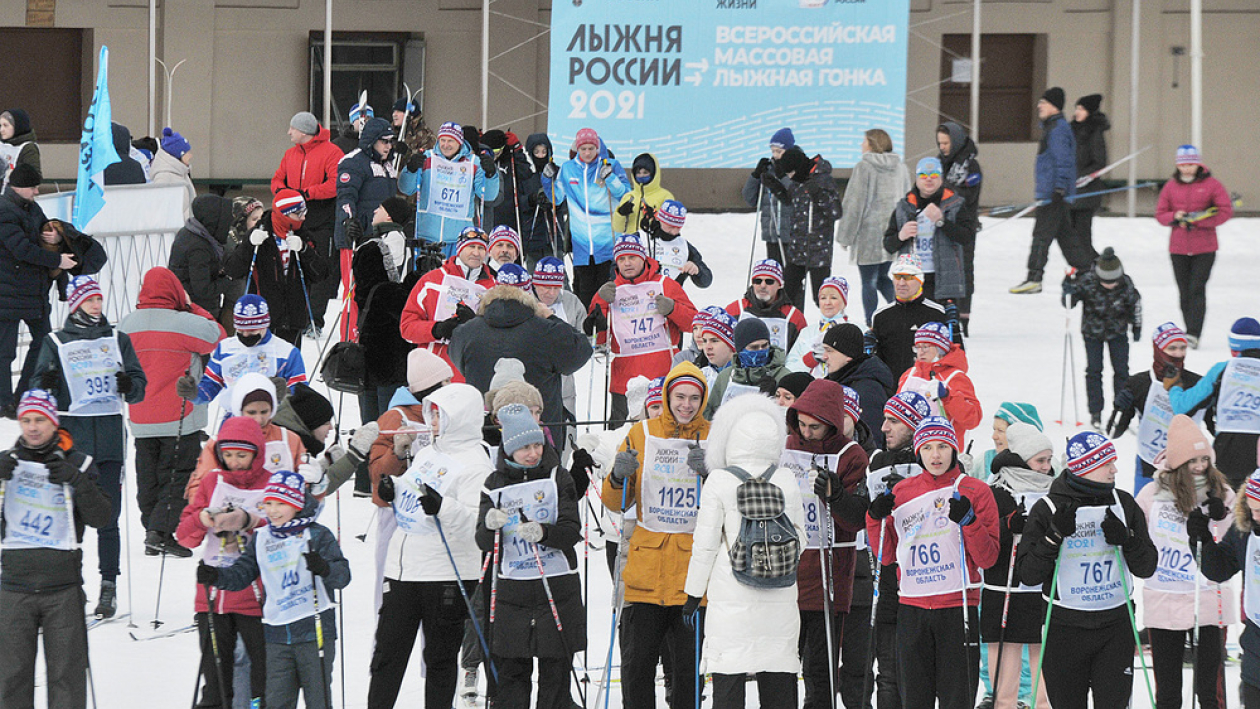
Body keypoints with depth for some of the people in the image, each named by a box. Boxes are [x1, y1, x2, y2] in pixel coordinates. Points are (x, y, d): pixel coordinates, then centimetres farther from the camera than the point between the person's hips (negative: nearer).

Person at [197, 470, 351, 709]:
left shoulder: (317, 535, -4)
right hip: (276, 633, 4)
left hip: (315, 629, -4)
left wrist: (324, 568, -33)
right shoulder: (260, 539, 10)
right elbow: (241, 573, 12)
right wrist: (217, 576, -7)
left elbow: (342, 575, -11)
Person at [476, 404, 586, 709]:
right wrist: (490, 525, -21)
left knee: (555, 672, 2)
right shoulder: (496, 484, 5)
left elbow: (572, 532, -6)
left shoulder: (557, 478, 2)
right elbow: (484, 543, 2)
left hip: (557, 588, -1)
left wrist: (543, 532, -25)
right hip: (512, 589, 1)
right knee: (511, 672, 2)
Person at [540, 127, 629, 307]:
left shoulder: (611, 165, 1)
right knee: (584, 290, 3)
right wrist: (548, 179, 2)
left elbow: (625, 195, -3)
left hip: (607, 241, -2)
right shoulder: (567, 169, 9)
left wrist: (611, 179, -19)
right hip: (581, 241, 2)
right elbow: (556, 198, 18)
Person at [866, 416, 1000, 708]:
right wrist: (876, 519, 0)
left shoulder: (975, 492, 0)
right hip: (912, 608, 3)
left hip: (958, 607, -3)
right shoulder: (902, 492, 10)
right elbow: (887, 554, 16)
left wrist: (969, 522, -19)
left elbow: (987, 558, -4)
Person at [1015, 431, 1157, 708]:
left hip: (1116, 625, 2)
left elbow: (1146, 568, 6)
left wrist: (1126, 540, -13)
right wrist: (1055, 536, -20)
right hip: (1065, 630, -2)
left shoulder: (1123, 504, 5)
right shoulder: (1048, 509, -5)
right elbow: (1027, 575, -7)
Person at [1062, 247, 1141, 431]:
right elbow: (1069, 302, -17)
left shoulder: (1126, 284, -20)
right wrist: (1068, 290, -39)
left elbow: (1135, 304, -1)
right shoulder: (1087, 282, -25)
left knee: (1121, 370, 0)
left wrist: (1136, 327, 6)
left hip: (1117, 331, 1)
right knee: (1094, 370, -3)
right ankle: (1095, 413, 6)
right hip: (1093, 331, -1)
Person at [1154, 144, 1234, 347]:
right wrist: (1175, 217, -11)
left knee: (1197, 289, -13)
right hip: (1178, 247, 4)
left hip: (1204, 248, -3)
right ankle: (1192, 334, 15)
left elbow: (1226, 211, -5)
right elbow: (1160, 214, 11)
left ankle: (1193, 334, -18)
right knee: (1184, 292, 6)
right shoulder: (1170, 186, 8)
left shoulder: (1211, 184, -2)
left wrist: (1198, 221, -14)